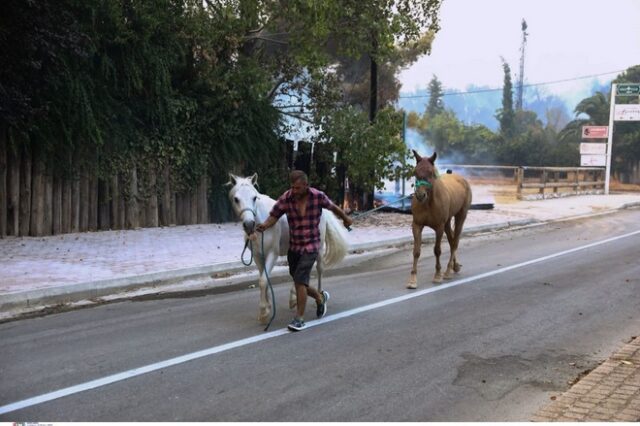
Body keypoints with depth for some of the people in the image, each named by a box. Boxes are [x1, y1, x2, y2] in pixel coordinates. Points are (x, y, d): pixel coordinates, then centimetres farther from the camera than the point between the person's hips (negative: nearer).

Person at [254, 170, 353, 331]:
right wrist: (265, 225, -35)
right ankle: (320, 297, 43)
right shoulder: (286, 198, -10)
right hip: (293, 247, 4)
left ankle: (299, 319, -6)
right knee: (299, 282, 14)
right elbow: (274, 215, -12)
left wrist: (346, 219, 23)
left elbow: (333, 207, 6)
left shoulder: (318, 196, -12)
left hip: (310, 246, -4)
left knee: (300, 280, -15)